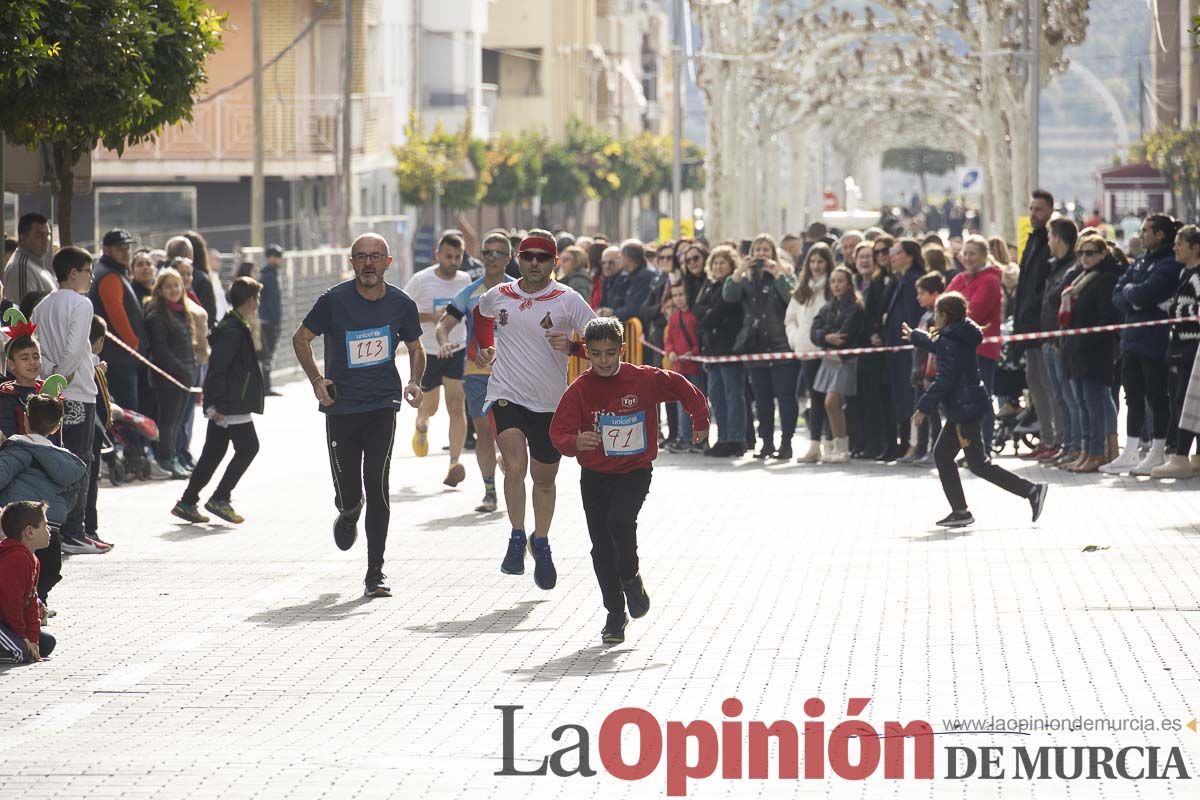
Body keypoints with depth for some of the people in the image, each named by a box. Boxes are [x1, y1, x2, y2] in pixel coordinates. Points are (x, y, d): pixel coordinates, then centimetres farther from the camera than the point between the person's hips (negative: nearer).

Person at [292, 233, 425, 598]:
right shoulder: (334, 300, -7)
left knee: (377, 484, -12)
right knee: (348, 494, 2)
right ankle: (349, 514, 44)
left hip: (382, 406, 0)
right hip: (341, 407, 0)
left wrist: (414, 382, -2)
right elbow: (301, 338, 5)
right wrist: (317, 380, -7)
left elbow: (415, 348, 16)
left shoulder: (401, 304, 0)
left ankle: (375, 574, -4)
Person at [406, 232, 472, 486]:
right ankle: (421, 425, 49)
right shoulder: (421, 280, -11)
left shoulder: (465, 280, 0)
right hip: (428, 353, -1)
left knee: (457, 406, -10)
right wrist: (432, 316, -21)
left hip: (457, 351, 1)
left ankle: (455, 463, -12)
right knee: (430, 406, 12)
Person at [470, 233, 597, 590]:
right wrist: (485, 348, 14)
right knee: (516, 464, -23)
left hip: (550, 401, 0)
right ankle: (517, 539, -11)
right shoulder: (498, 296, 2)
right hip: (506, 395, 0)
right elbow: (481, 314, 27)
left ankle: (541, 545, 32)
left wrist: (572, 345, -22)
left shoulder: (568, 300, -6)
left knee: (544, 479, 13)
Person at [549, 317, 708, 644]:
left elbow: (681, 387, 6)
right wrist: (575, 442, -35)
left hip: (634, 472, -2)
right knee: (601, 546, 1)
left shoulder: (643, 380, -9)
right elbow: (559, 433, -13)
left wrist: (700, 421, 12)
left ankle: (631, 578, 3)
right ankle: (615, 614, 15)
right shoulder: (579, 389, -9)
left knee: (620, 521, -26)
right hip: (595, 476, 2)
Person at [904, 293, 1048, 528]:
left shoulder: (950, 343, -18)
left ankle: (1030, 491, -11)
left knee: (978, 464, -8)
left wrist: (924, 407, -16)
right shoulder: (959, 338, 12)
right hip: (963, 408, 10)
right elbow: (938, 347, 36)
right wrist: (915, 337, 51)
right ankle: (960, 511, 15)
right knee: (942, 455, 14)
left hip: (964, 409, -10)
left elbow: (944, 381, -22)